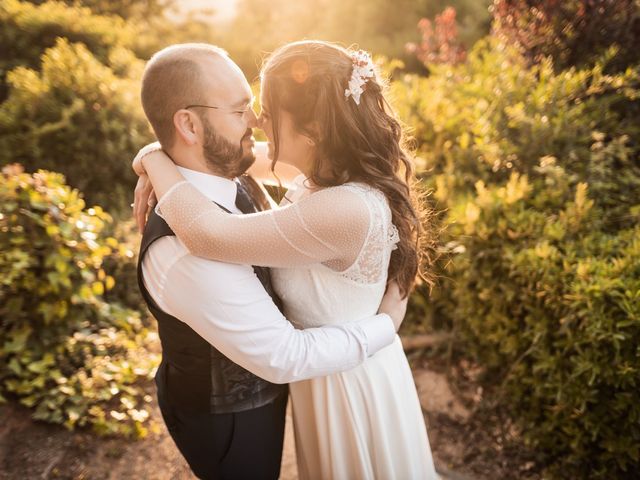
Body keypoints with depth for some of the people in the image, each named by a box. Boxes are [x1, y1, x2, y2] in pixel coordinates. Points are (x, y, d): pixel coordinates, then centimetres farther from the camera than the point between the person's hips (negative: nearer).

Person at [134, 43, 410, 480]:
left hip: (247, 387, 7)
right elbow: (284, 357, -32)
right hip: (226, 416, -7)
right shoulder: (185, 251, -39)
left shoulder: (228, 182, -13)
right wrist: (385, 324, -21)